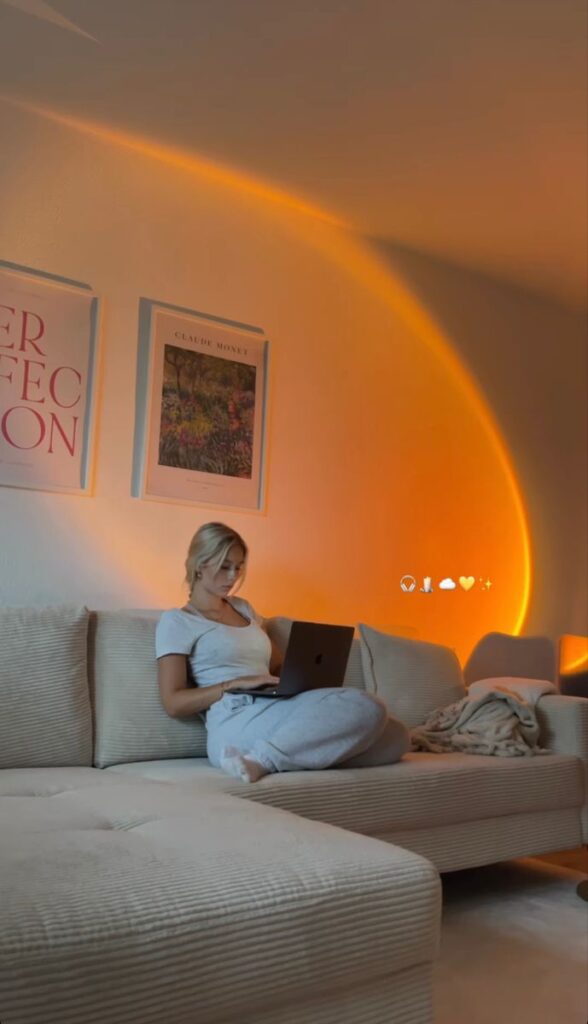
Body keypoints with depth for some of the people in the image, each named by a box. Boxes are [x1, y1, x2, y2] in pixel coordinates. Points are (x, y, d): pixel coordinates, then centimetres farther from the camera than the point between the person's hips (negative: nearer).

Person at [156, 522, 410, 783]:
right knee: (366, 706, -25)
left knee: (395, 736, -15)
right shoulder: (176, 621, 5)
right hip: (235, 727, -8)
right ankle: (263, 759, -27)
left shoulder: (244, 609, 26)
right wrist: (235, 684, -13)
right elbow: (174, 703, -3)